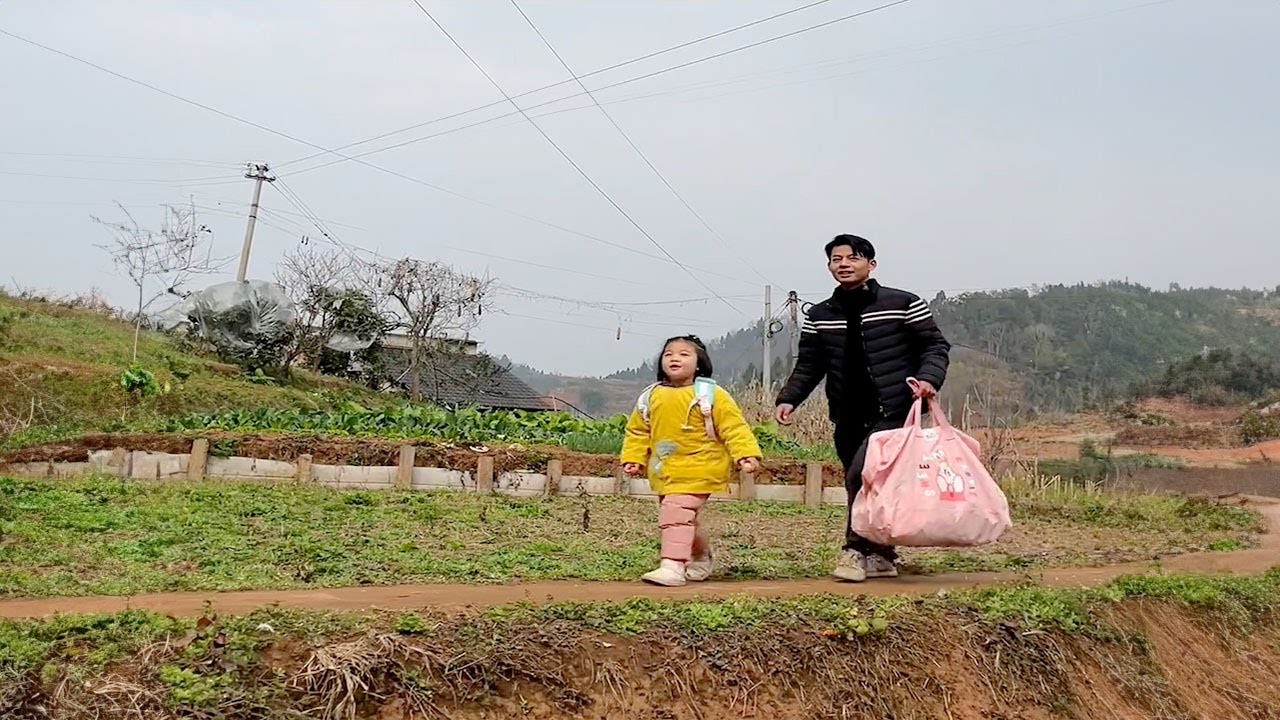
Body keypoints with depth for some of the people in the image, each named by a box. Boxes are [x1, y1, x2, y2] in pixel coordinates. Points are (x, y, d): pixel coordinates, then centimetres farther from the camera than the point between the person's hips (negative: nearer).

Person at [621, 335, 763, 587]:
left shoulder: (710, 395, -9)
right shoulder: (651, 397, 5)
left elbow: (734, 427, -11)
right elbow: (638, 432, 12)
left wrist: (746, 454, -20)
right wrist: (633, 458, 3)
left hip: (697, 469, -6)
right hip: (664, 471, 6)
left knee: (676, 512, -21)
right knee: (684, 518, 19)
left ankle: (673, 566, -19)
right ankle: (702, 557, 42)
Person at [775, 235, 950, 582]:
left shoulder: (903, 304, -1)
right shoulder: (819, 316, 9)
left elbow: (935, 345, 4)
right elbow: (808, 366, 12)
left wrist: (929, 378, -15)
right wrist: (789, 398, -4)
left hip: (893, 414, -4)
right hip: (849, 421, 5)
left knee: (861, 475, -20)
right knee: (868, 487, 9)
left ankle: (858, 550, -5)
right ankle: (880, 557, 24)